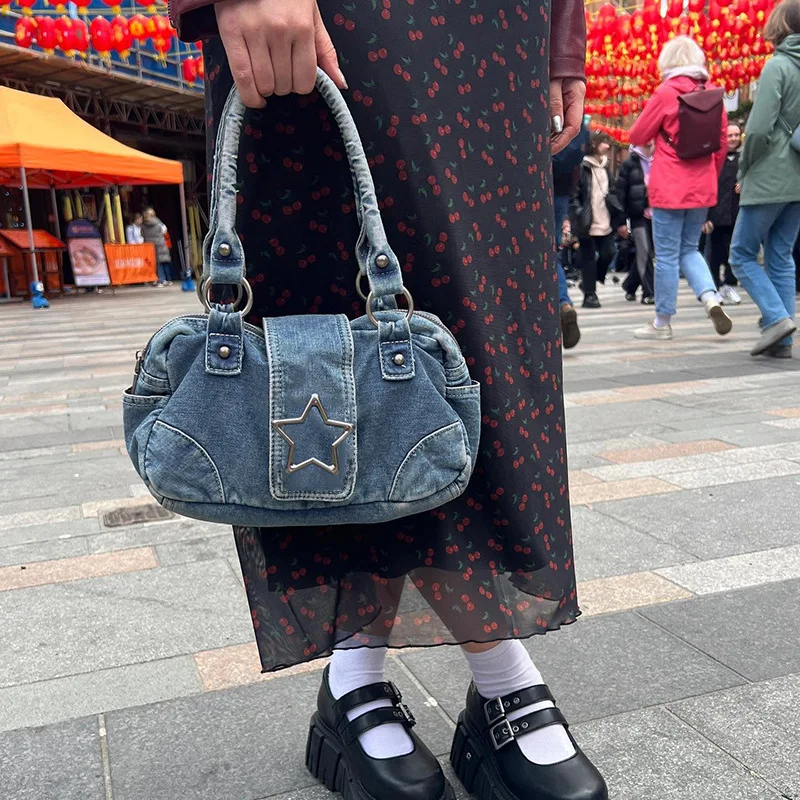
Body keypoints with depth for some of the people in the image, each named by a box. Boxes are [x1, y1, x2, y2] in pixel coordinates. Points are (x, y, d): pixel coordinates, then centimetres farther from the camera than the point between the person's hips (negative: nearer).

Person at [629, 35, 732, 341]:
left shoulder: (666, 92, -9)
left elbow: (637, 137, -1)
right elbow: (722, 144, 11)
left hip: (670, 188, -6)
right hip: (702, 188, 6)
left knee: (667, 255, 0)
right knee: (689, 249, 17)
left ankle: (662, 323, 7)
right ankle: (711, 299, -4)